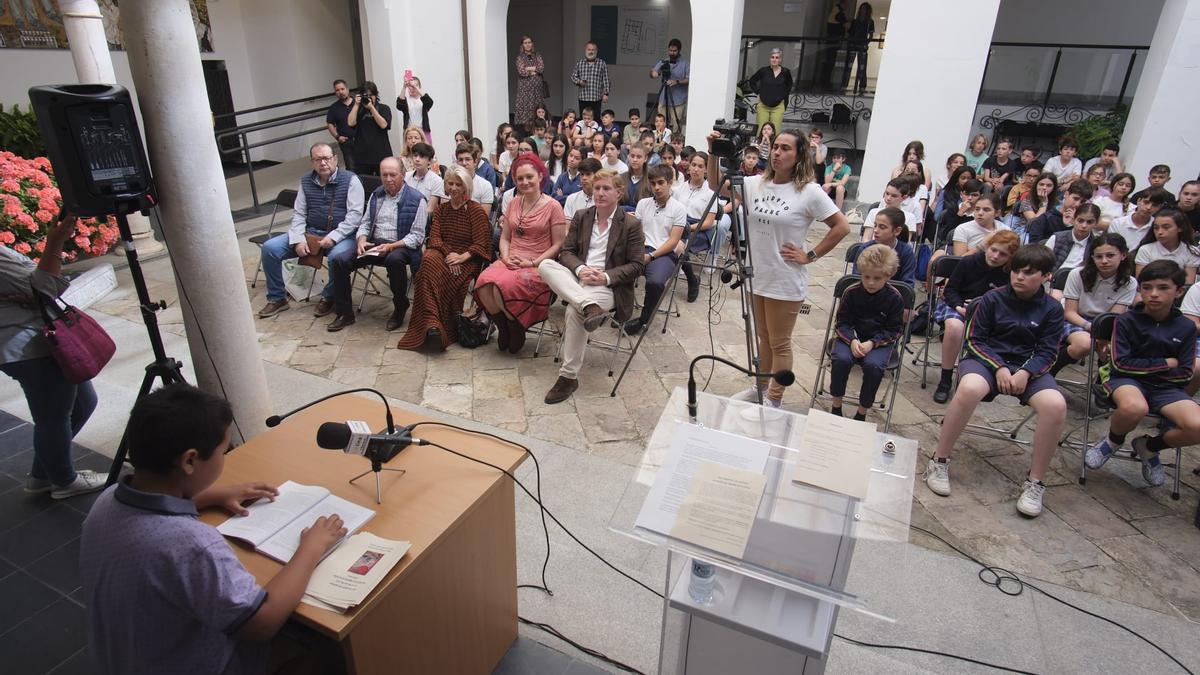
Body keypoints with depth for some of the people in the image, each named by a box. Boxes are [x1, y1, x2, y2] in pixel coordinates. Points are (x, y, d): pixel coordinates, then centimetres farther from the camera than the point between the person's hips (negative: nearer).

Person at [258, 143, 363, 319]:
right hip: (310, 233, 5)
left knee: (337, 256, -38)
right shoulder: (306, 182, 11)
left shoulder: (350, 180, -4)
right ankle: (277, 298, 7)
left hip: (341, 235, -5)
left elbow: (355, 214, -12)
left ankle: (329, 297, -9)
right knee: (270, 248, -9)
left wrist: (333, 237, -22)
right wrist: (298, 241, -9)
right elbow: (298, 214, 9)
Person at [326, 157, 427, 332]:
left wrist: (391, 246, -21)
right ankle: (344, 313, -1)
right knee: (338, 260, -14)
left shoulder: (416, 199, -5)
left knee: (394, 260, -40)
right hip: (373, 244, 6)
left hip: (400, 246, -6)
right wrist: (361, 240, -3)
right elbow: (365, 223, 19)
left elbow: (417, 236, -9)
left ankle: (400, 309, -17)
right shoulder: (376, 195, 15)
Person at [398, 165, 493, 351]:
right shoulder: (442, 210, 19)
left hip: (468, 259, -3)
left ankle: (431, 324, -23)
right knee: (429, 259, -33)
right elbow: (435, 237, 8)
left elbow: (481, 243, -4)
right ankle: (432, 323, -42)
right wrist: (448, 254, -12)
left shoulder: (476, 210, 3)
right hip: (444, 254, 3)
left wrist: (462, 257, -19)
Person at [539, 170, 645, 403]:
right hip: (577, 279, 5)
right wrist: (580, 270, -15)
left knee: (574, 310, -33)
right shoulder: (581, 217, 12)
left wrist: (606, 277, -18)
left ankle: (569, 376, -22)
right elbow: (566, 251, 8)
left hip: (610, 287, -5)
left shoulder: (631, 224, -1)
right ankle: (589, 306, -42)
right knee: (546, 265, -23)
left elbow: (636, 266, -4)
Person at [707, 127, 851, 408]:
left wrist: (810, 256, -13)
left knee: (779, 343, 6)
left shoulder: (809, 192, -13)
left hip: (786, 282, -5)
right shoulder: (756, 184, 3)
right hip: (758, 277, 6)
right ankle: (760, 387, 37)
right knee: (763, 338, 21)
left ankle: (774, 400, 21)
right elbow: (716, 185, 7)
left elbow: (842, 226, -11)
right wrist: (713, 153, -8)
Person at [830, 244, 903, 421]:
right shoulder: (851, 292, -4)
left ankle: (862, 412, -7)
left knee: (874, 366, -31)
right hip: (850, 337, 1)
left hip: (879, 341, -1)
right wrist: (852, 341, -19)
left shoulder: (894, 298, -6)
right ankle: (836, 405, -7)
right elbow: (842, 322, 1)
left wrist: (872, 343, -16)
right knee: (841, 359, -30)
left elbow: (894, 330, -1)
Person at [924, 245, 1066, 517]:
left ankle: (1035, 483, -13)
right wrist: (999, 368, -13)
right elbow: (974, 340, 2)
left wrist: (1025, 373, -16)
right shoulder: (993, 298, 3)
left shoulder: (1052, 309, 7)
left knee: (1055, 405, -31)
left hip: (1029, 368, 2)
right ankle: (939, 462, -21)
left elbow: (1047, 352, 4)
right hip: (986, 359, -2)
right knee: (970, 389, -38)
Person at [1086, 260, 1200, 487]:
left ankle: (1148, 447, 8)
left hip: (1166, 387, 3)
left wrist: (1142, 368, -7)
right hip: (1126, 380, -3)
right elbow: (1120, 363, -9)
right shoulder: (1127, 320, -4)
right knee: (1134, 407, -40)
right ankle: (1113, 441, -3)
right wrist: (1165, 364, -5)